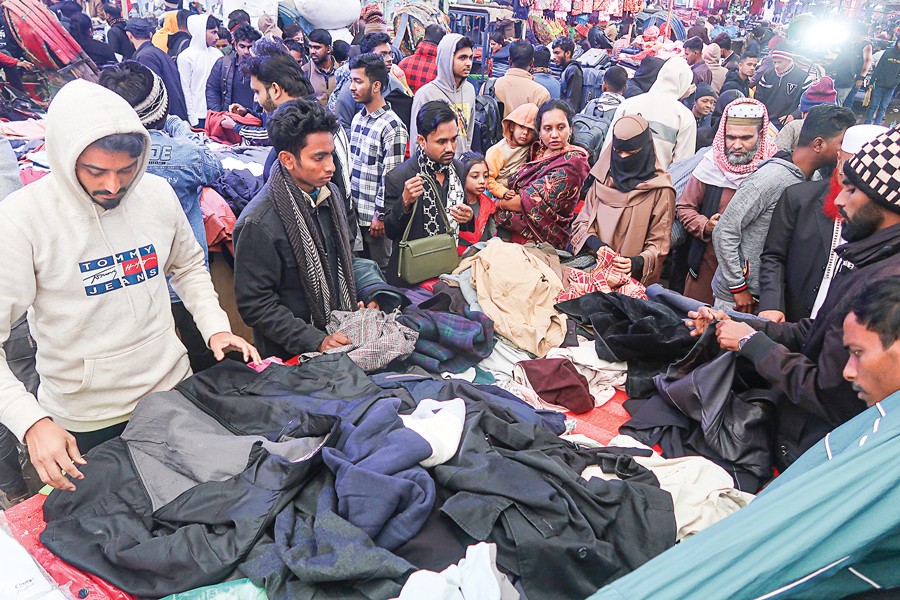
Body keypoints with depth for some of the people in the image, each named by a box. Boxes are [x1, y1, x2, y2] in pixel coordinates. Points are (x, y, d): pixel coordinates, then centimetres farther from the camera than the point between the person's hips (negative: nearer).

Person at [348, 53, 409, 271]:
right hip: (354, 212, 7)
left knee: (379, 269, 6)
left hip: (374, 216, -7)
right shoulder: (358, 118, 9)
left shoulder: (392, 127, -16)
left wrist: (381, 215, -15)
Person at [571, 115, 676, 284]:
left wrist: (637, 262, -21)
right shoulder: (603, 178, 11)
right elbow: (582, 222, 10)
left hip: (635, 279, -3)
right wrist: (596, 244, -11)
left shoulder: (660, 190, 0)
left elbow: (659, 244, -1)